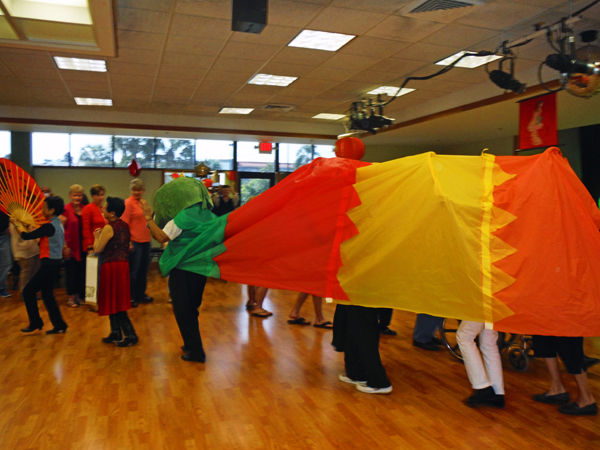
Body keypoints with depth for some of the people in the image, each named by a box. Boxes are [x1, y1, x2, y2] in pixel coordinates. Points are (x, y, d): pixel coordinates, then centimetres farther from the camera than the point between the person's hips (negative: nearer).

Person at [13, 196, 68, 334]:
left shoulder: (49, 226, -18)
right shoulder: (58, 224, 11)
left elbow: (26, 236, -14)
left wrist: (16, 224, 3)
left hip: (49, 264, -9)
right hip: (55, 262, 9)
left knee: (28, 291, 2)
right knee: (47, 294, 14)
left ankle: (35, 323, 11)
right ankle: (59, 325, 16)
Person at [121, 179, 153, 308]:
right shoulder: (128, 203, -8)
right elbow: (124, 224, -13)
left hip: (145, 241, 7)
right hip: (134, 242, -7)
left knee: (143, 269, 14)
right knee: (133, 270, 1)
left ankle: (141, 294, 26)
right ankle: (130, 297, 12)